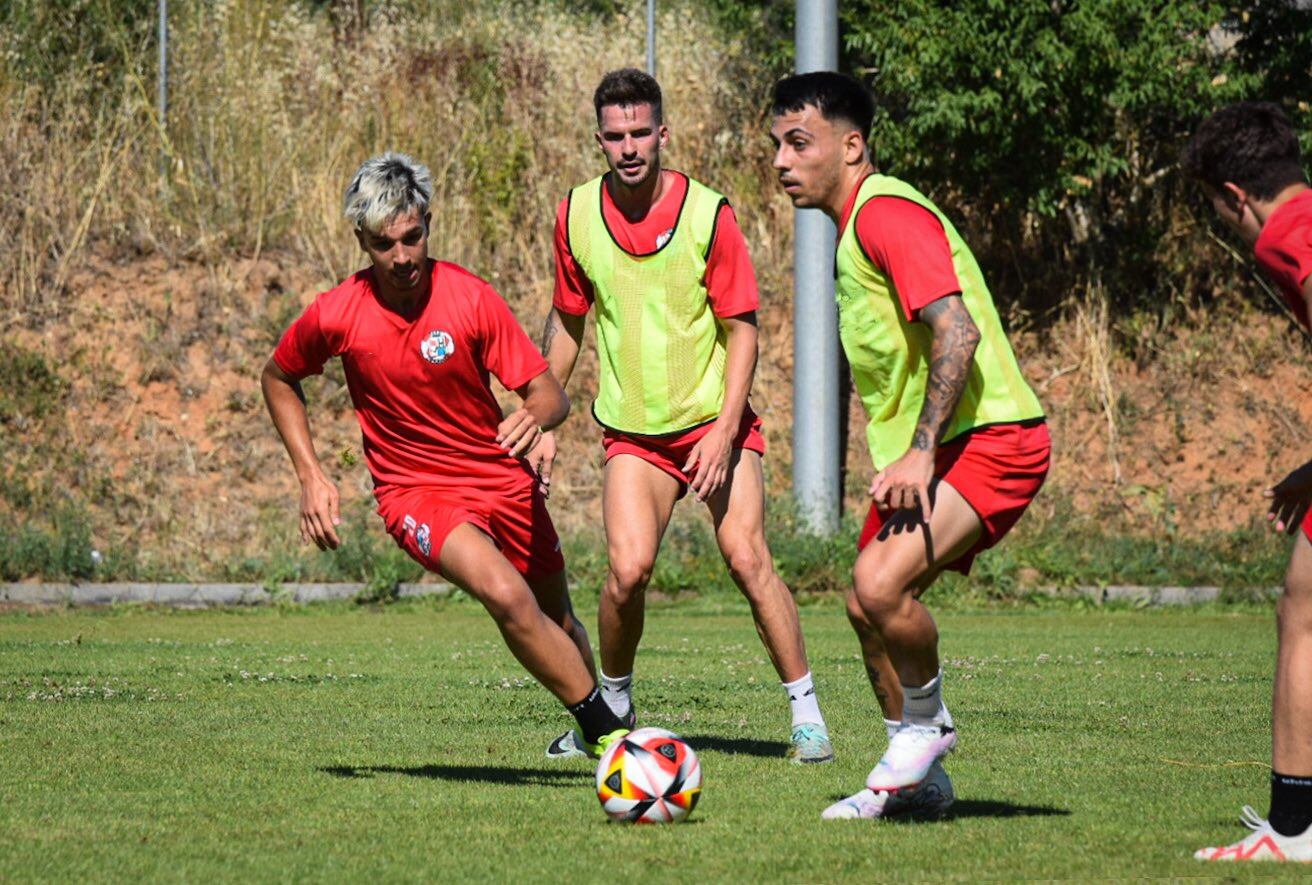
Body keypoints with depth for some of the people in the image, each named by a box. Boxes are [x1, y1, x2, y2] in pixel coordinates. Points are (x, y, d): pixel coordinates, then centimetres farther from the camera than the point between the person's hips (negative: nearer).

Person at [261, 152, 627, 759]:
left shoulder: (470, 297, -13)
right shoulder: (334, 316, -13)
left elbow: (550, 395, -13)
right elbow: (278, 379, 8)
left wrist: (536, 416, -38)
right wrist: (311, 477, -1)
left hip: (504, 480, 2)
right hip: (415, 493, -2)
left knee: (556, 620, 17)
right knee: (507, 595, -28)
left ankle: (593, 722, 46)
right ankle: (607, 730, -19)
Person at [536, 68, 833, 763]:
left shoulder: (708, 213, -11)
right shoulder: (576, 216, -1)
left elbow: (742, 329, -7)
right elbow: (566, 320, 13)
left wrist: (724, 432, -16)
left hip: (713, 422, -2)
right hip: (631, 432, 2)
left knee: (746, 558, -15)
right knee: (629, 568, -15)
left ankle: (806, 712, -3)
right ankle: (611, 706, 8)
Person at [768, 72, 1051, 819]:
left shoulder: (887, 214, -15)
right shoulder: (855, 224, 17)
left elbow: (957, 333, -26)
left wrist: (920, 454, -28)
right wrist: (901, 458, 25)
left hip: (989, 440, -11)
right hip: (927, 449, 11)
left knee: (881, 584, -26)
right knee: (869, 608, 11)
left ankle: (928, 724, -2)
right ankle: (918, 780, 25)